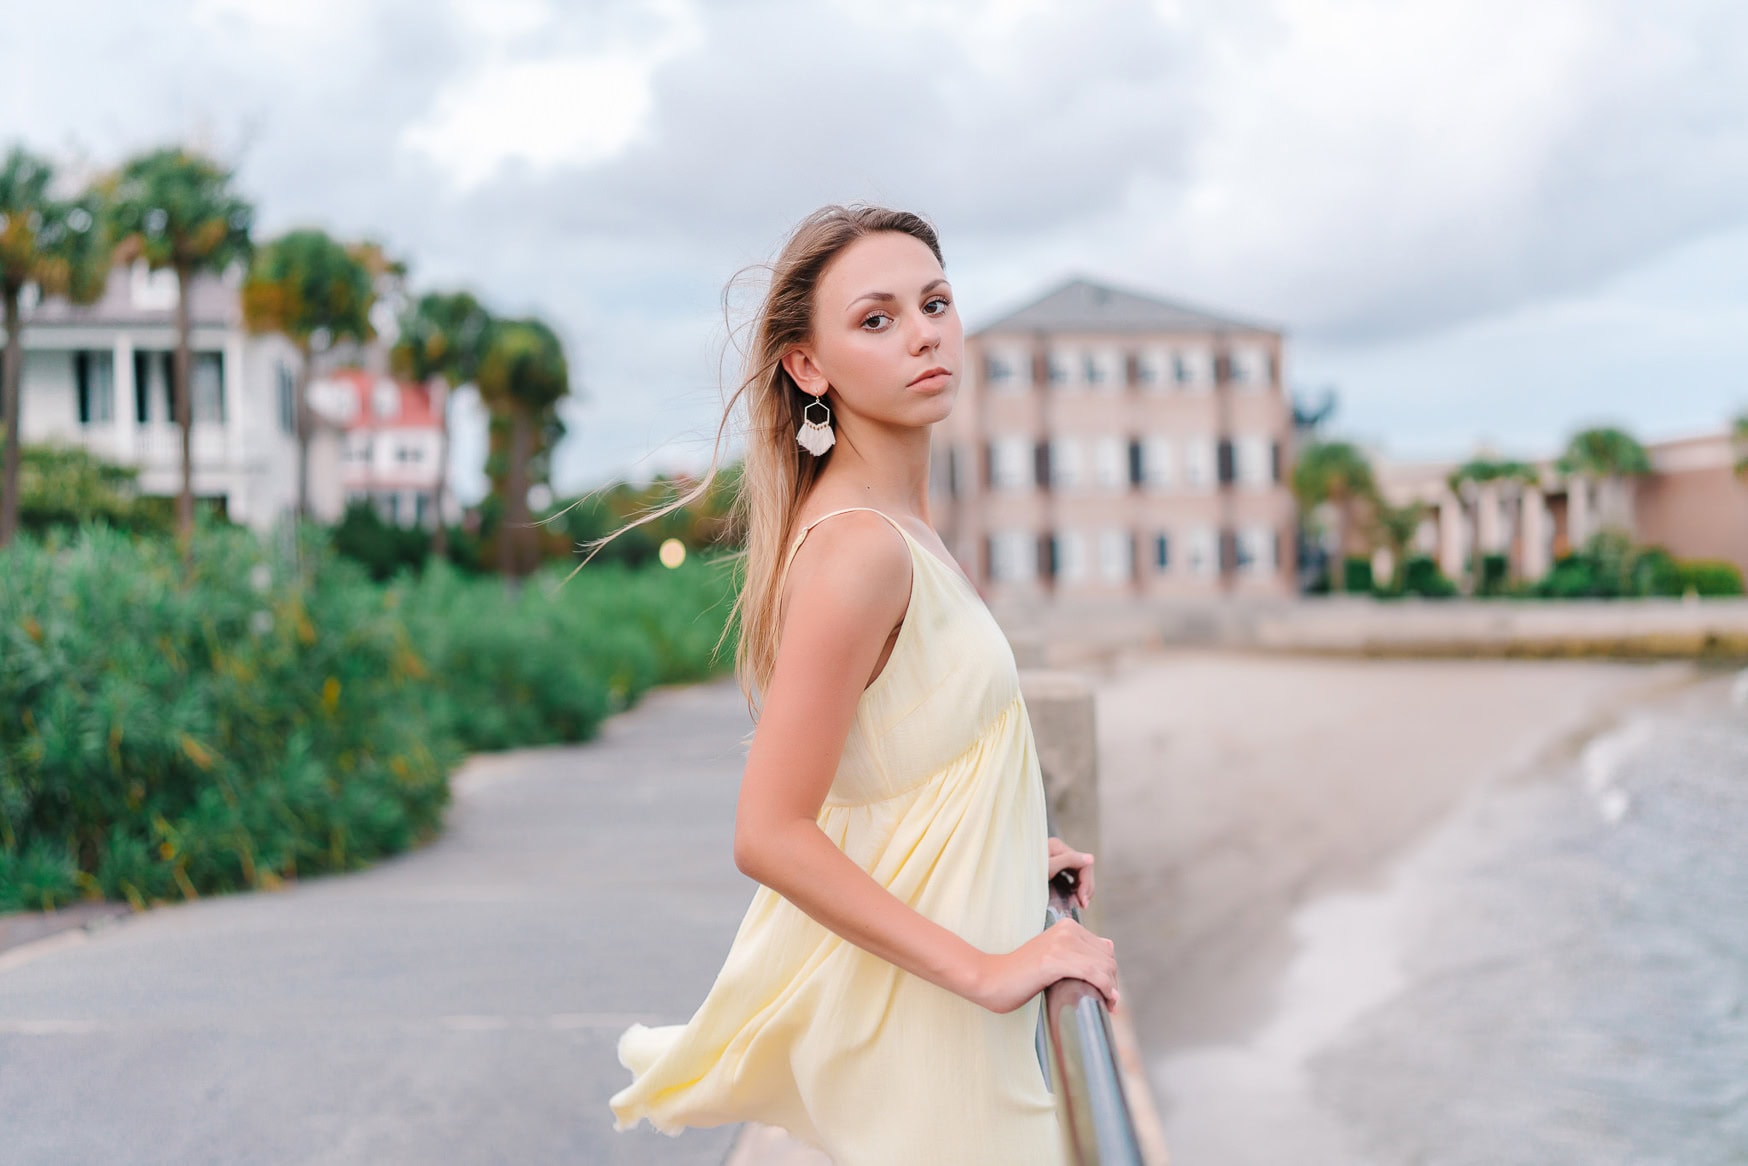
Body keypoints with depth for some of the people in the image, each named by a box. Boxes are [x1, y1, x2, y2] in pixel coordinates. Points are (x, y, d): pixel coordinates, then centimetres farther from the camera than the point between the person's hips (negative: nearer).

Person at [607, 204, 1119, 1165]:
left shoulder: (896, 521, 5)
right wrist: (986, 969, -25)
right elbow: (771, 836, -26)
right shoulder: (859, 546, -24)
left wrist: (1011, 852, 12)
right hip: (913, 1007, -9)